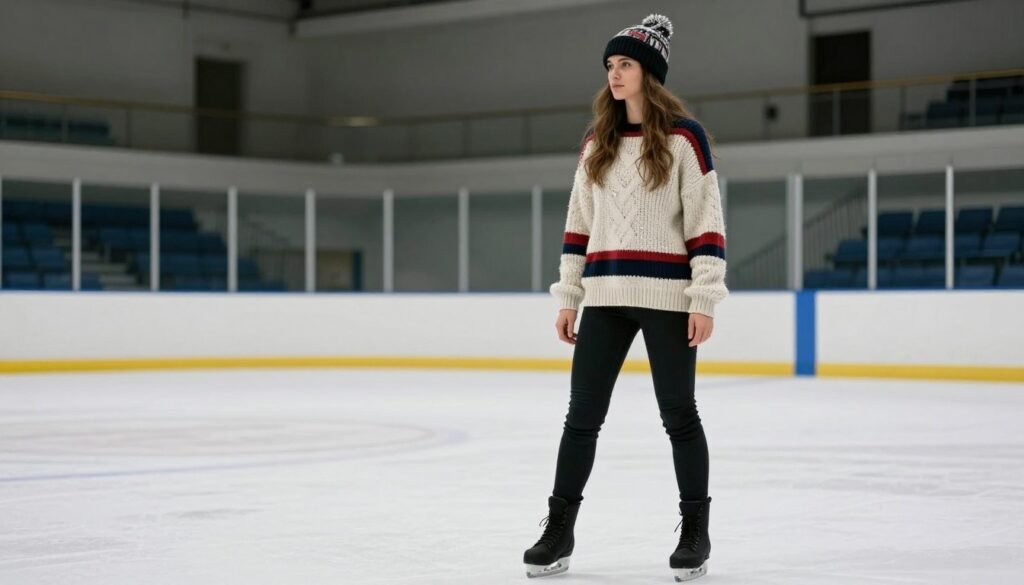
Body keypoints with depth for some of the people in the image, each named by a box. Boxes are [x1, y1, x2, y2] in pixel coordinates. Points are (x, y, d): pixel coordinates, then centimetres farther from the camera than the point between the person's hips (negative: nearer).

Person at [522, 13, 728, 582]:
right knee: (582, 415, 4)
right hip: (605, 297, 5)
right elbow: (579, 225, 14)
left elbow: (706, 222, -7)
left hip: (666, 296, -5)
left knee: (679, 415, 4)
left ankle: (695, 532, 15)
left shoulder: (684, 136, -4)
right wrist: (567, 297, 10)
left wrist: (704, 301, -12)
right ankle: (559, 532, 11)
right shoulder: (597, 142, 12)